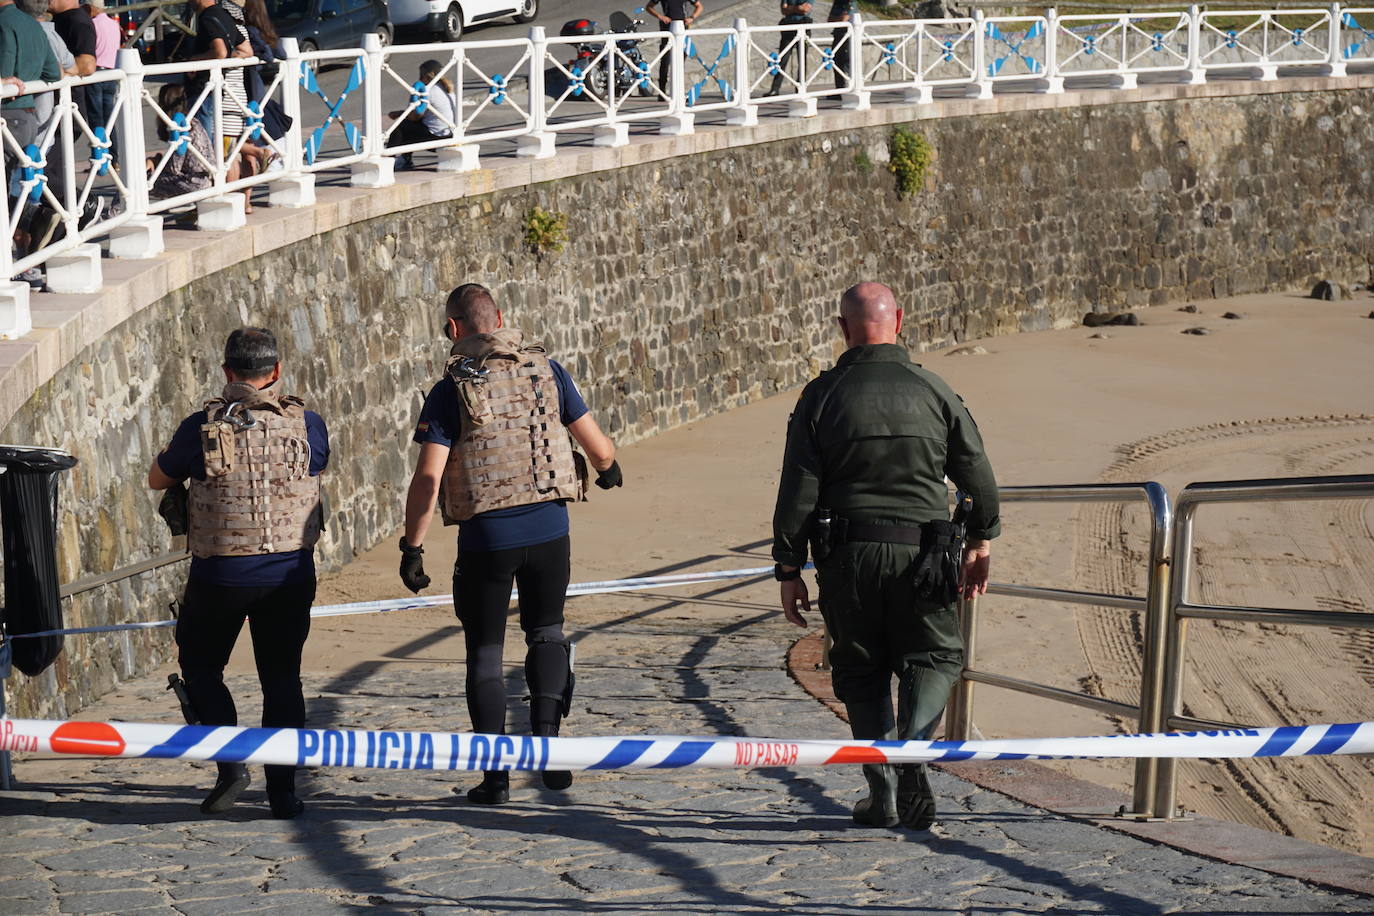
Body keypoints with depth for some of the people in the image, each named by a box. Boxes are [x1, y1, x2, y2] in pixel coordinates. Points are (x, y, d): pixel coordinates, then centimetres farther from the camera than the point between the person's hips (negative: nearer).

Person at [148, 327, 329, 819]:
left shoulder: (202, 426, -8)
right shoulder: (307, 423, -3)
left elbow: (157, 479, 9)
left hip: (220, 573, -2)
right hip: (290, 571, 2)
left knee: (200, 667, 17)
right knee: (282, 677, 12)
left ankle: (230, 762, 1)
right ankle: (282, 790, 10)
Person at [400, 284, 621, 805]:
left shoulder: (450, 391, -5)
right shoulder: (546, 371, 3)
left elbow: (428, 478, -12)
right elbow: (598, 447, 6)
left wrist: (412, 547, -5)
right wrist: (607, 470, 29)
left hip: (485, 536, -2)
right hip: (549, 528, 2)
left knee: (485, 650, 11)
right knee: (546, 629, 22)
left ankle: (496, 775, 9)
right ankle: (545, 729, 0)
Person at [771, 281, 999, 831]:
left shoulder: (821, 396, -2)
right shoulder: (932, 390, 0)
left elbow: (797, 492, -4)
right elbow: (978, 476, 5)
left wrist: (789, 570, 4)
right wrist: (980, 542, 20)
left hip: (847, 557, 0)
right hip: (921, 553, 0)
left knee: (862, 672, 14)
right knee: (934, 657, 13)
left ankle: (883, 794, 13)